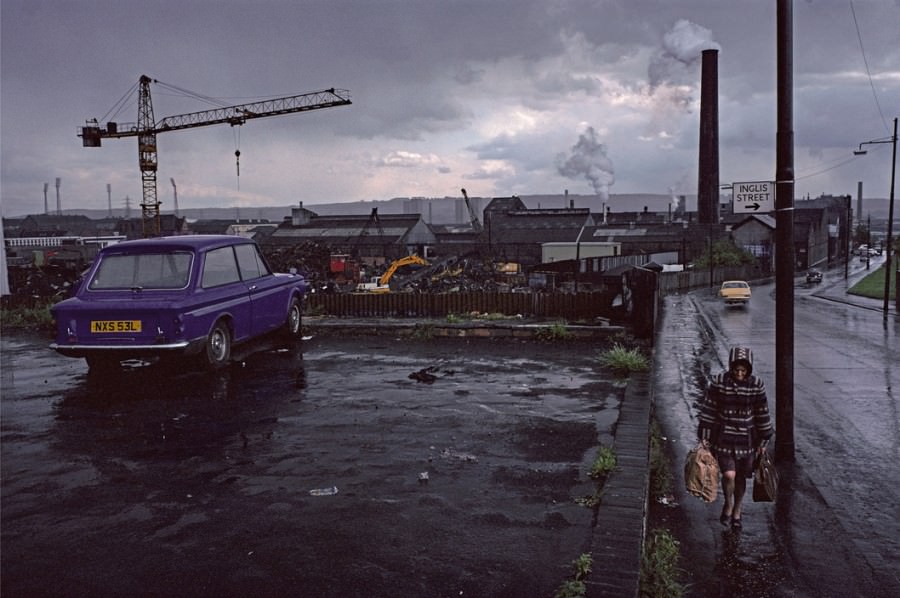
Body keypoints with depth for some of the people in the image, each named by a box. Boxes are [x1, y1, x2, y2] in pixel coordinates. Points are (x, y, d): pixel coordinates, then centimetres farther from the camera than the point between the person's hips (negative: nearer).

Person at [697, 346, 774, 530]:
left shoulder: (756, 385, -7)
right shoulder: (718, 382, -11)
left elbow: (762, 413, 3)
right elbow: (708, 410, -4)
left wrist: (763, 441, 7)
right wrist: (704, 437, -3)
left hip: (746, 439, 2)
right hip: (723, 438, -2)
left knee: (741, 478, 12)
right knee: (729, 475, -13)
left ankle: (737, 511, 36)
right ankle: (728, 504, 17)